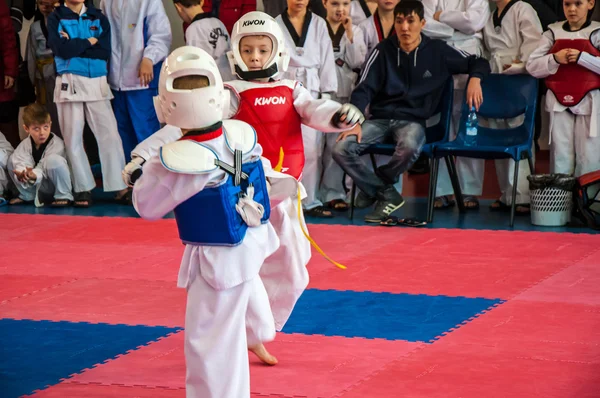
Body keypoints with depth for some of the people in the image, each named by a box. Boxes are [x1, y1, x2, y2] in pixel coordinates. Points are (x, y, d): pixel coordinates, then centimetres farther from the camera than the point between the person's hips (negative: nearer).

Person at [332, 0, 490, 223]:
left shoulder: (438, 52, 2)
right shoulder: (384, 50, 2)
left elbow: (478, 63, 12)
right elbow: (364, 89, 0)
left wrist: (475, 79, -11)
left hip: (413, 120, -2)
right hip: (380, 119, 2)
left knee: (409, 147, -39)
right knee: (341, 149, -24)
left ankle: (380, 185, -8)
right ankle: (387, 195, -11)